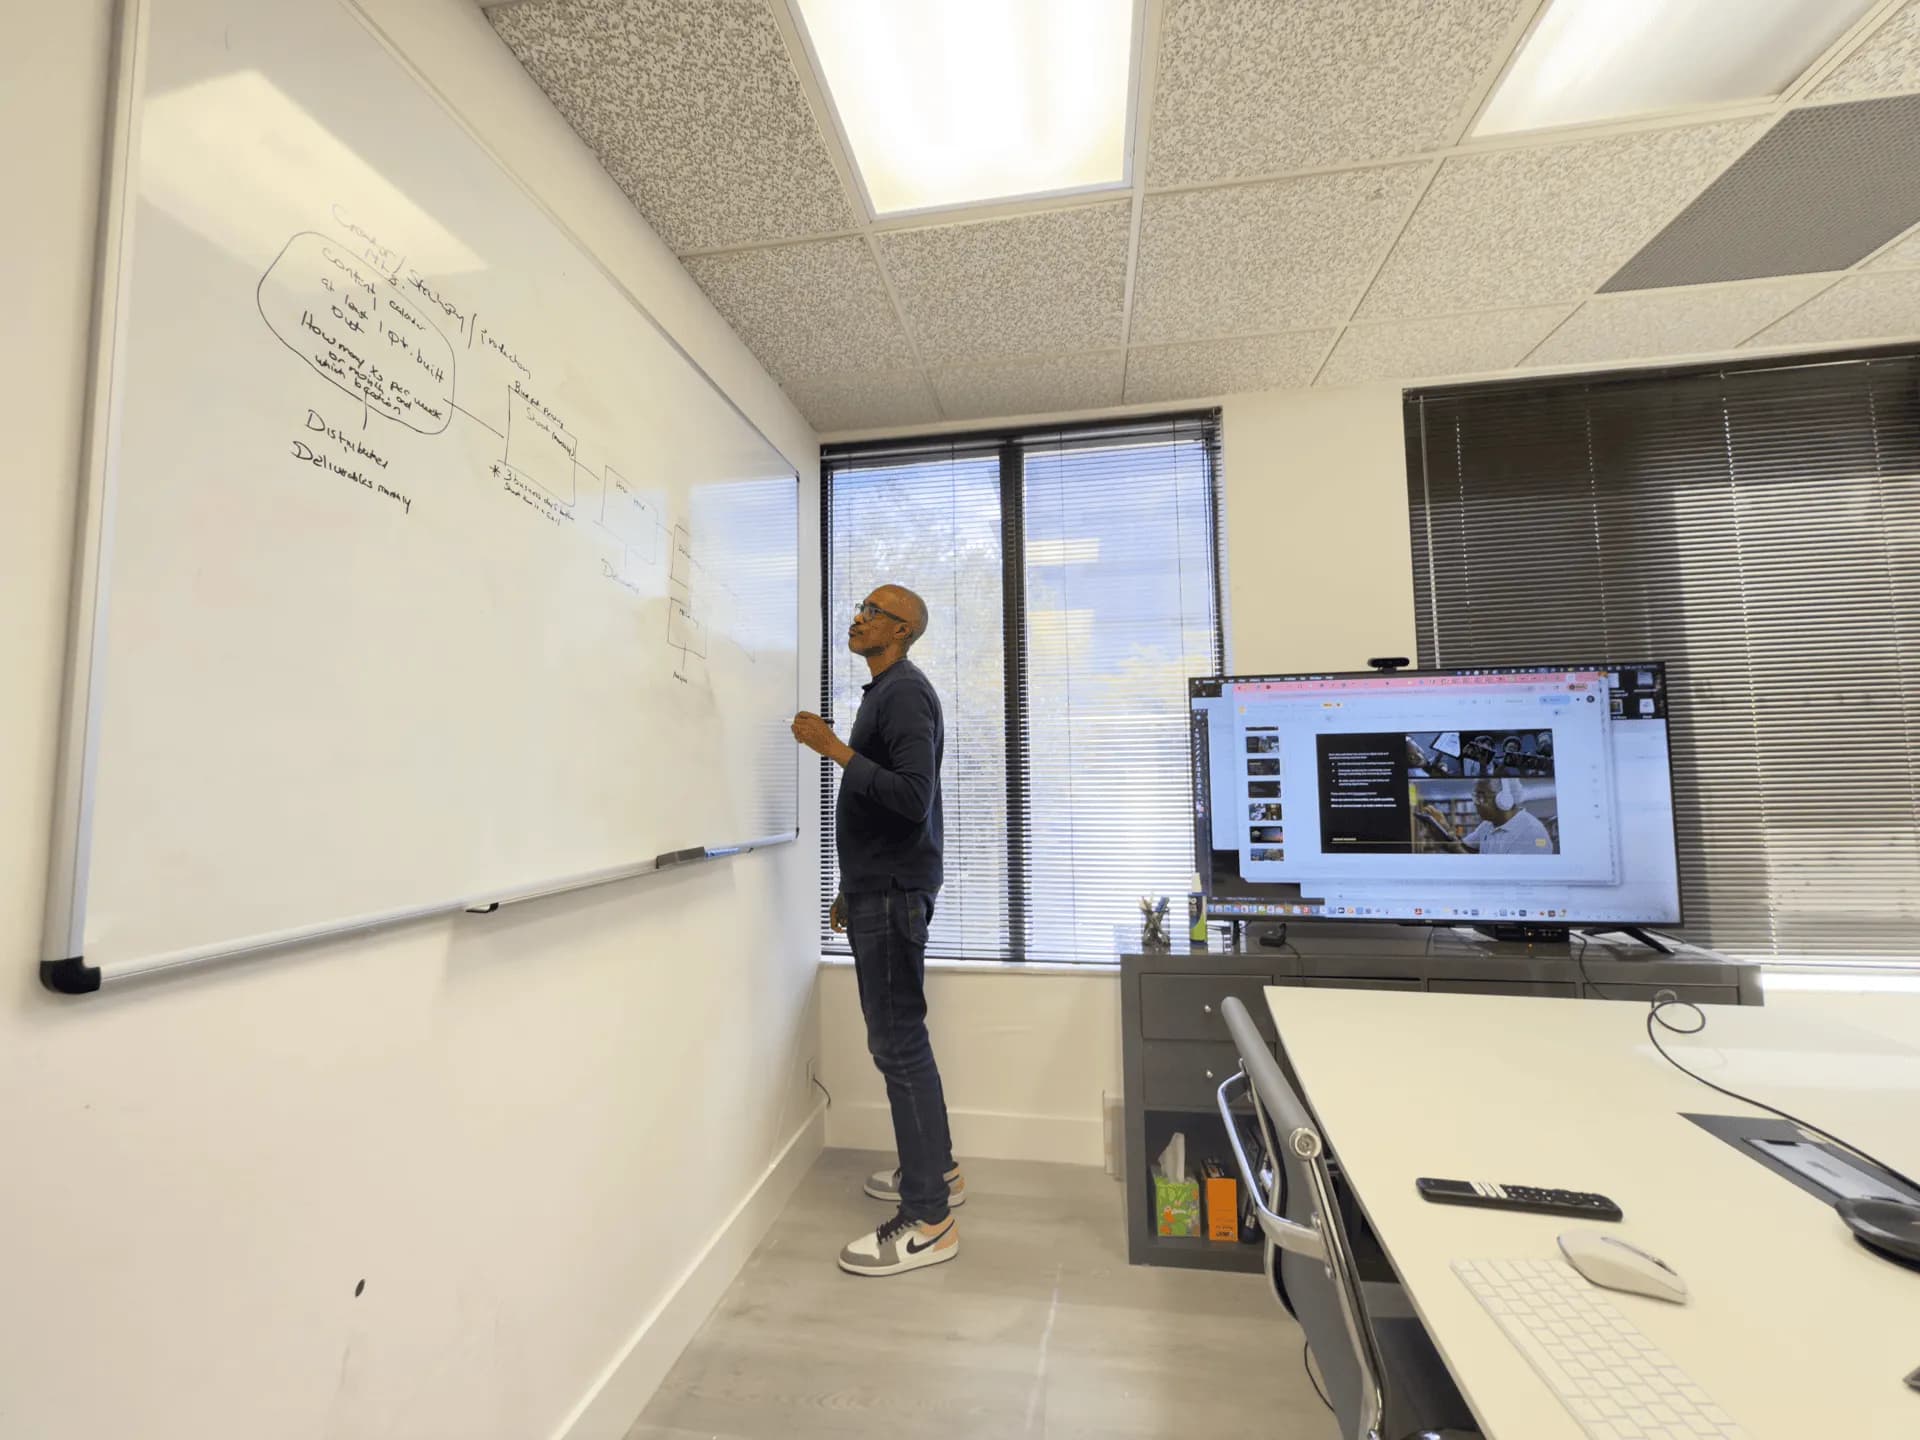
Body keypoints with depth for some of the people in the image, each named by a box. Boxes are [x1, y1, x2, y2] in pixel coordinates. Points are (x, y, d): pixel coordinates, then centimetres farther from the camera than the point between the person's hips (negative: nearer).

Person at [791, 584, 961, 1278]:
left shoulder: (905, 692, -13)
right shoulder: (882, 692, 17)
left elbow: (914, 796, -25)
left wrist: (835, 748, -23)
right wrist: (854, 886, 22)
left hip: (894, 893, -10)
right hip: (879, 889, 10)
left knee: (898, 1044, -4)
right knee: (900, 1038, 18)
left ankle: (927, 1221, 9)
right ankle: (936, 1169, 34)